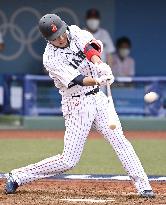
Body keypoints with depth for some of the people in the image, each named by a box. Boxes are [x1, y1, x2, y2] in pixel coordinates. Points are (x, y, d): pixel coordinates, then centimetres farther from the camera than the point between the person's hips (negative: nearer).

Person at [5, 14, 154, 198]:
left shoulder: (74, 32, -1)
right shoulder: (51, 59, -17)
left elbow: (90, 46, -18)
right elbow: (78, 80, -28)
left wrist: (98, 63, -38)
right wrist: (98, 81, -46)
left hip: (98, 98, 5)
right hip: (77, 105, -5)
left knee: (119, 141, -5)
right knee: (69, 160, -5)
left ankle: (143, 186, -2)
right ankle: (17, 177, 6)